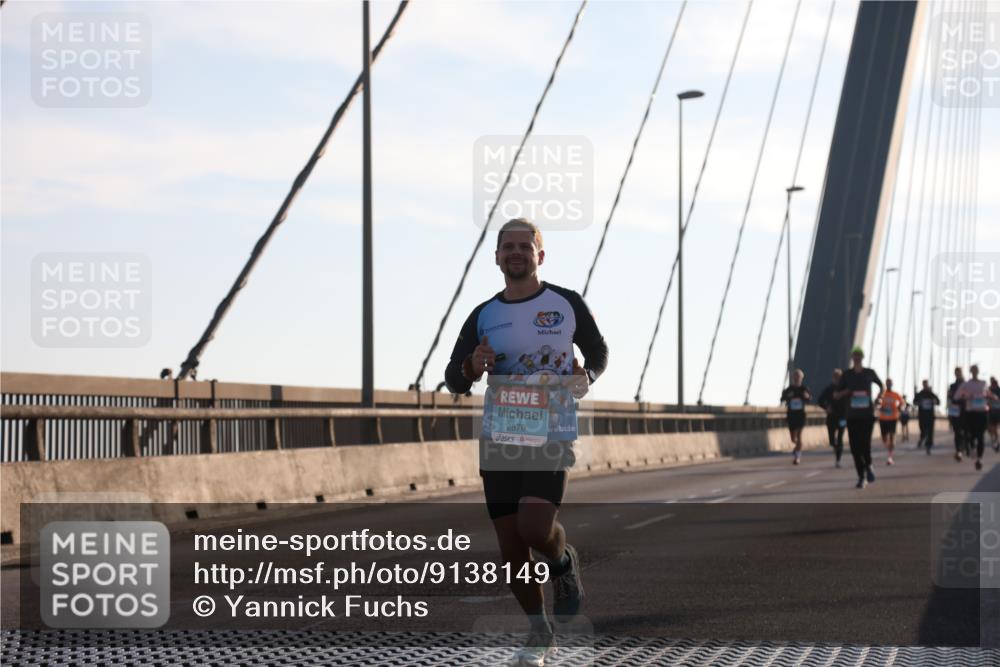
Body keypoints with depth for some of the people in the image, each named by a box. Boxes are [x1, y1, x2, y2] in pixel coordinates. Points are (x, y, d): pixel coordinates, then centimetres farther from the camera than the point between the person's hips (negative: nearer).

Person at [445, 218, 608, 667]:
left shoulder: (566, 304, 0)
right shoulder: (483, 317, 6)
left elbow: (599, 353, 15)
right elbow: (453, 382, 7)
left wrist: (586, 376, -7)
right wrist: (473, 366, -15)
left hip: (551, 440, -3)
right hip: (498, 442, 3)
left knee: (535, 528, -22)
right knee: (511, 547, 4)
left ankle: (564, 563, 14)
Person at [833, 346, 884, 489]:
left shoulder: (869, 373, 5)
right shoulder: (847, 374, 5)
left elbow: (881, 387, 22)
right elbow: (836, 395, 9)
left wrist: (877, 400, 5)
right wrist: (847, 392, -11)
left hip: (867, 414, -1)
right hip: (852, 415, 1)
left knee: (865, 443, -13)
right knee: (855, 446, -2)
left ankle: (868, 466, 17)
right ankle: (862, 477, 9)